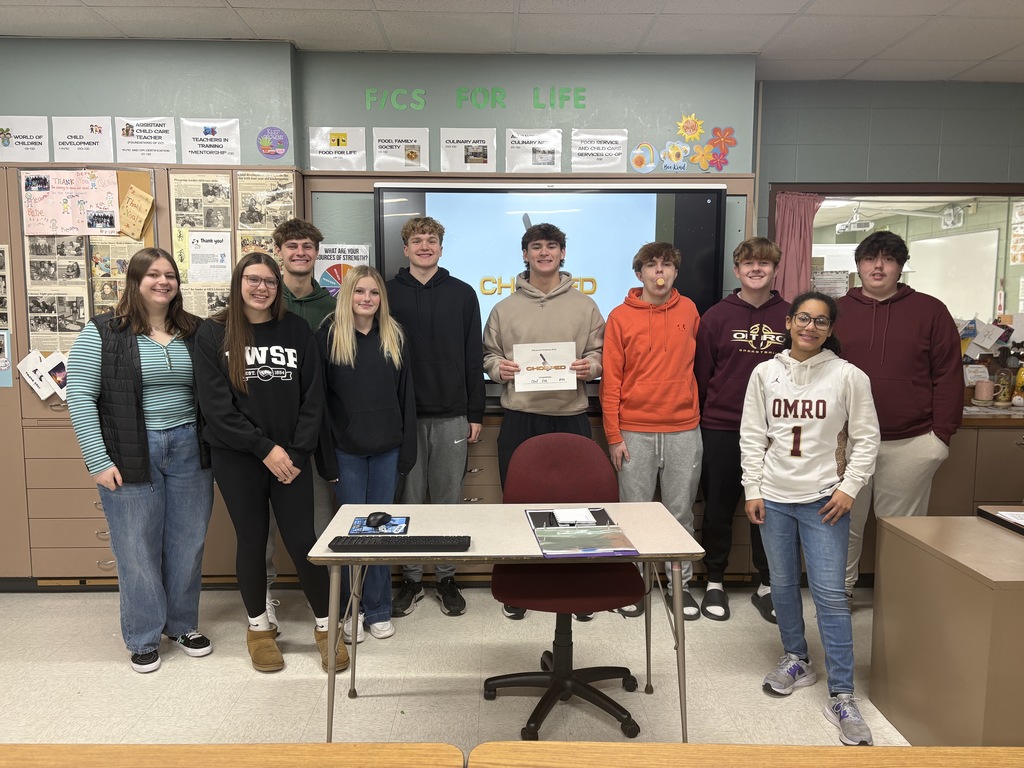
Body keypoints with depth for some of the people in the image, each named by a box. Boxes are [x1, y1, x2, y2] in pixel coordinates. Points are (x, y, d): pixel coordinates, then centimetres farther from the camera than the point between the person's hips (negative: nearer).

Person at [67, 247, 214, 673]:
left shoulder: (195, 333, 6)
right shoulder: (102, 333, -5)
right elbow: (80, 397, -7)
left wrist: (214, 448, 3)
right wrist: (98, 461, -11)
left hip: (189, 450, 3)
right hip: (131, 455, -3)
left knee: (188, 543, 12)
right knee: (137, 549, 8)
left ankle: (183, 624, 33)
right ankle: (143, 639, 27)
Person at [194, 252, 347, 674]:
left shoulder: (296, 329, 3)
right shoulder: (214, 334, -1)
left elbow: (312, 398, 1)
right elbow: (216, 405, -8)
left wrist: (297, 452, -8)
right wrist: (265, 449, -13)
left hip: (291, 457, 1)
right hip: (237, 458, 0)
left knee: (302, 540, 2)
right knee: (251, 540, 9)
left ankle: (324, 625, 19)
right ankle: (259, 627, 29)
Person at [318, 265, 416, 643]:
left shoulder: (394, 336, 6)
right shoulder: (329, 335, -3)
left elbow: (405, 394, 6)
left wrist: (408, 448, 3)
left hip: (386, 448, 3)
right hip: (346, 449, -2)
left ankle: (378, 609, 22)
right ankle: (351, 608, 22)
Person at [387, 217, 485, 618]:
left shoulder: (462, 294, 5)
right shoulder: (388, 294, 3)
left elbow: (473, 358, 5)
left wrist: (475, 414, 2)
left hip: (451, 415, 0)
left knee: (448, 499, 8)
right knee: (409, 500, 8)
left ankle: (446, 577, 22)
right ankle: (411, 578, 22)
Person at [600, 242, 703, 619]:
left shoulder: (689, 310, 6)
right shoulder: (620, 317, -1)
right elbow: (610, 380, -2)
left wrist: (694, 407, 10)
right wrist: (614, 436, -5)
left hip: (683, 430, 2)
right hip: (635, 432, -2)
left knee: (681, 512, 9)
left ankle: (681, 583, 23)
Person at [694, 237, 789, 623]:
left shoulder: (790, 317, 4)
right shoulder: (716, 316, 0)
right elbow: (701, 374, 2)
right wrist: (699, 421, 1)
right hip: (721, 429, -1)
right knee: (719, 507, 9)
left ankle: (767, 586, 26)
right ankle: (715, 583, 24)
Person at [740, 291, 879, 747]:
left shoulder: (848, 376, -4)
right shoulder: (765, 373, 2)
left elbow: (866, 439, 0)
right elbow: (752, 437, 4)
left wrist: (849, 488, -8)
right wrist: (752, 490, -1)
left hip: (824, 499, -3)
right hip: (774, 497, 3)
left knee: (830, 594, -4)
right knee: (782, 585, 14)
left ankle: (841, 695, 6)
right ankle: (796, 660, 35)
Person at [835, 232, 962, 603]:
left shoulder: (930, 311, 3)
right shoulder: (837, 312, 5)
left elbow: (949, 375, 1)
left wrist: (942, 432, -5)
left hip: (911, 443, -1)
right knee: (845, 524, 11)